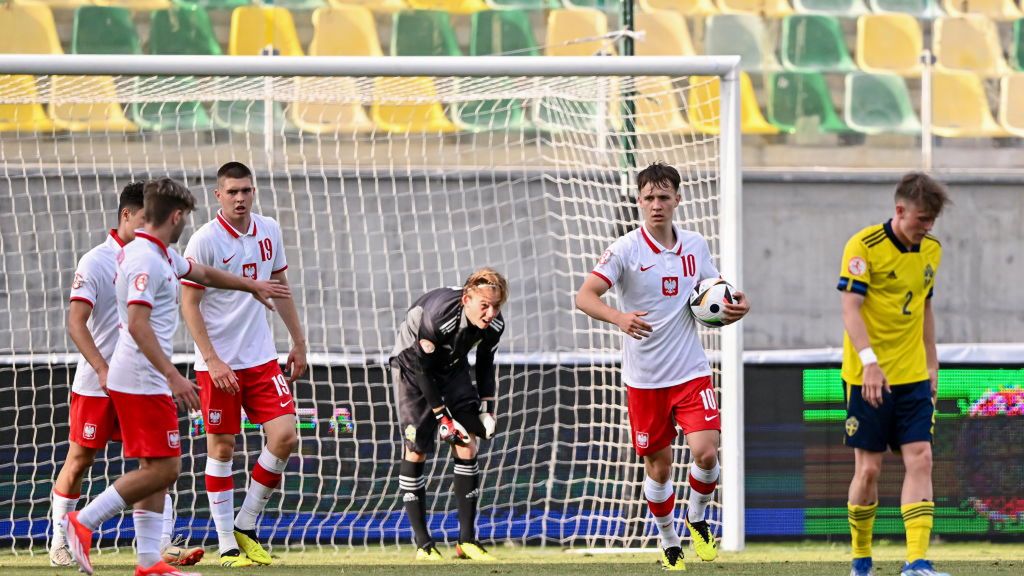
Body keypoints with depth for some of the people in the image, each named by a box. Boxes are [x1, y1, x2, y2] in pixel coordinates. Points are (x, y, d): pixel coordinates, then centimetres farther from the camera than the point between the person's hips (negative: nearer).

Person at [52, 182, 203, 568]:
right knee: (80, 460, 5)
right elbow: (76, 322, -18)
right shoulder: (95, 262, -11)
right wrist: (103, 370, -26)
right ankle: (60, 544, 18)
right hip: (97, 385, -5)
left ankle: (163, 545, -5)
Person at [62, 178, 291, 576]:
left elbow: (202, 273, 34)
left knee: (156, 471, 9)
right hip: (141, 382, -10)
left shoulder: (162, 255, 15)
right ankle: (83, 522, -8)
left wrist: (251, 286, 46)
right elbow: (137, 323, -26)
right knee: (163, 469, -10)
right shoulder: (145, 260, -18)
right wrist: (172, 375, -31)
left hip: (145, 381, 10)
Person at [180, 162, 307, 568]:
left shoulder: (269, 232, 5)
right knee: (221, 447, 0)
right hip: (218, 363, -5)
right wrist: (213, 361, -18)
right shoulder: (205, 241, -12)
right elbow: (189, 305, -11)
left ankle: (246, 527, 11)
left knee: (285, 437, -5)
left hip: (261, 359, 5)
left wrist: (298, 341, 18)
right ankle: (227, 545, 8)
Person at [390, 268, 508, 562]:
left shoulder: (494, 325, -19)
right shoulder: (438, 316, -37)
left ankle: (467, 540, -1)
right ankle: (423, 545, -6)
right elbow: (422, 368, -27)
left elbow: (485, 364, 1)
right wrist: (441, 415, -24)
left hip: (452, 366, 5)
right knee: (416, 449, -11)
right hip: (412, 363, -5)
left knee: (467, 446, -5)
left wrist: (487, 408, -7)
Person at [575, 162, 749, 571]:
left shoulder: (695, 246, 5)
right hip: (644, 379, -2)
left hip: (691, 371, 2)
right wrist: (618, 318, -36)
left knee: (706, 452, -14)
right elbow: (585, 297, -17)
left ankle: (696, 519, 15)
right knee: (658, 465, 6)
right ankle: (668, 543, 28)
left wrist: (735, 306, -2)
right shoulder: (625, 250, -9)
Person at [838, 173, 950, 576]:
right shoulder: (864, 246, -11)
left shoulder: (931, 250, 9)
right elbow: (850, 309, -17)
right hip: (868, 377, -5)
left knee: (920, 459, -8)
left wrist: (932, 365, 18)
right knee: (868, 468, -1)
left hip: (913, 376, 5)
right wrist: (869, 362, -29)